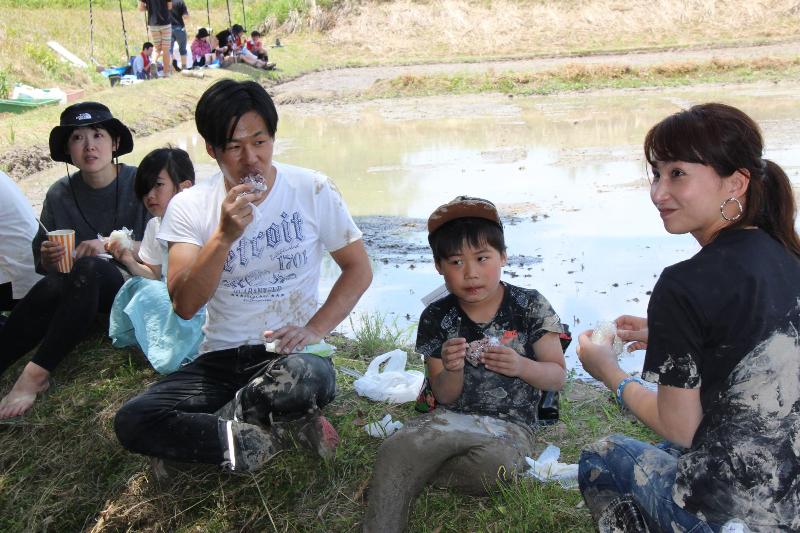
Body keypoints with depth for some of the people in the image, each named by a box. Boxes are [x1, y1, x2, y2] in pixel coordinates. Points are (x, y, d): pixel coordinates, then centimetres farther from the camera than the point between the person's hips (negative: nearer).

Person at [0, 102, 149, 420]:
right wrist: (49, 259, -16)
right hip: (78, 289, 3)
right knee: (50, 288, -33)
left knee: (88, 268, -35)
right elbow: (43, 266, 9)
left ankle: (37, 373, -32)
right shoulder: (60, 195, 4)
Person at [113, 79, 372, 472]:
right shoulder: (189, 207, -1)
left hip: (288, 353, -1)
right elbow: (184, 305, -11)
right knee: (131, 422, -22)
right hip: (219, 360, 2)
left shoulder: (313, 191, -2)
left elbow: (359, 270, 3)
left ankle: (228, 418, -8)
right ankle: (273, 434, -14)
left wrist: (314, 329, -11)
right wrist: (224, 236, -25)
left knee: (310, 378, -39)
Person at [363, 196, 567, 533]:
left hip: (511, 425, -1)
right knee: (395, 451, -31)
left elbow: (558, 377, -1)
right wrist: (452, 370, -21)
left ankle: (412, 473, -14)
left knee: (492, 465, -38)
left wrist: (521, 366, -23)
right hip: (454, 417, 2)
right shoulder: (436, 318, 1)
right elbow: (445, 396, 4)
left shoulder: (529, 306, -3)